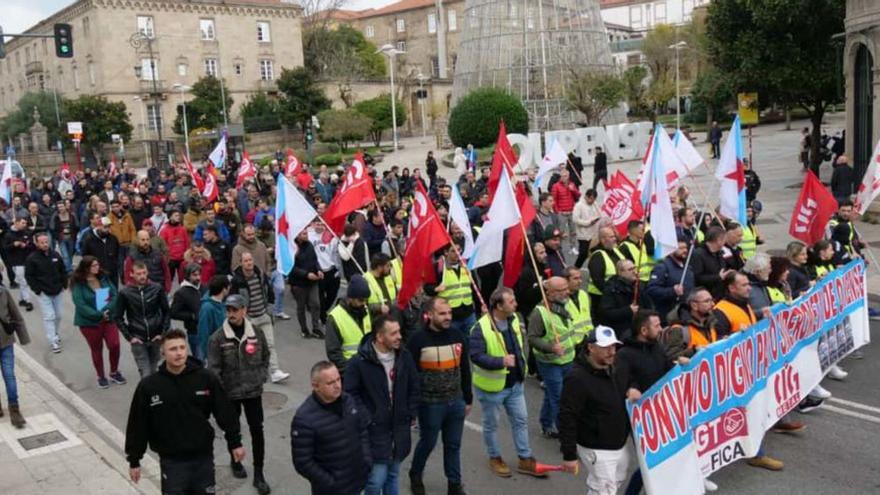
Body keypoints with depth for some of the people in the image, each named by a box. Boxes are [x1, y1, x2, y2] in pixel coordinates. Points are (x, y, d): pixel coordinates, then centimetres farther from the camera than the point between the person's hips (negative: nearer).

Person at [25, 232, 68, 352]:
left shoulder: (55, 255, 1)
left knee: (58, 315, 13)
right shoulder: (32, 259, -10)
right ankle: (54, 341, -3)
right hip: (44, 293, -4)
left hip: (57, 291, 4)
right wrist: (37, 290, -11)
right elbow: (29, 276, -7)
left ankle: (55, 334, 35)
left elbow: (63, 271, 12)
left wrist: (64, 285, 6)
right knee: (49, 317, -6)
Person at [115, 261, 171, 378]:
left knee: (153, 372, 14)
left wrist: (163, 332, -3)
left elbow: (166, 312, 3)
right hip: (138, 340, -2)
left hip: (155, 338, 2)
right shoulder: (125, 293, -8)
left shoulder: (157, 289, -5)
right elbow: (118, 317, 0)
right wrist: (129, 337, -6)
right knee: (146, 374, -5)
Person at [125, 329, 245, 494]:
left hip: (203, 456, 1)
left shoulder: (206, 378, -7)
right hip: (171, 460, -1)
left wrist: (234, 442, 2)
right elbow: (138, 425, -2)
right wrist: (134, 460, 2)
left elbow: (225, 412, 0)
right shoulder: (148, 386, -8)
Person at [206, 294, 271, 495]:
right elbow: (213, 368, -12)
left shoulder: (256, 333, -4)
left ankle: (258, 473, 13)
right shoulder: (217, 338, -13)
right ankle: (235, 461, 41)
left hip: (253, 391, 2)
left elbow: (265, 356, 11)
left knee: (257, 431, 2)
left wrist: (262, 376, 1)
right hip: (230, 393, -1)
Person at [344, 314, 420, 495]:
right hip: (374, 430, -5)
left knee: (392, 476, 19)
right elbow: (350, 394, -11)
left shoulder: (404, 356, -2)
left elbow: (414, 387, 10)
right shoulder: (359, 362, -18)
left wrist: (412, 414, 7)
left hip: (399, 429, 5)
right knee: (376, 480, -3)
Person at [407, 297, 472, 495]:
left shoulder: (458, 335, 0)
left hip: (456, 402, 4)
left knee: (453, 445, 15)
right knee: (428, 442, 14)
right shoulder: (418, 339, -14)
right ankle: (415, 476, 39)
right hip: (430, 404, -4)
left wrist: (468, 399, 13)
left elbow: (464, 370, 9)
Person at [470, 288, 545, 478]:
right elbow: (476, 356, -30)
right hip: (492, 386, -6)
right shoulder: (481, 328, -26)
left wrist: (523, 366, 12)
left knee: (521, 420, 15)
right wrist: (501, 361, -39)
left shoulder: (514, 319, -2)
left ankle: (525, 459, 29)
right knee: (491, 424, 13)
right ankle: (495, 458, 34)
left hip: (515, 383, 7)